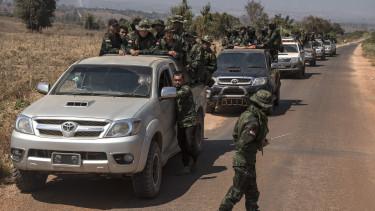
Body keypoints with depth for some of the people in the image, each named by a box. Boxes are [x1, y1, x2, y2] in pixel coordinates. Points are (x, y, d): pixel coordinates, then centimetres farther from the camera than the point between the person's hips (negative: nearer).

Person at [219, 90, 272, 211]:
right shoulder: (253, 122, -27)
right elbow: (244, 145, -30)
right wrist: (260, 145, -14)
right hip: (245, 161, -10)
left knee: (252, 191, 21)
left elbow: (235, 134, 12)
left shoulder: (247, 114, 3)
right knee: (237, 192, 4)